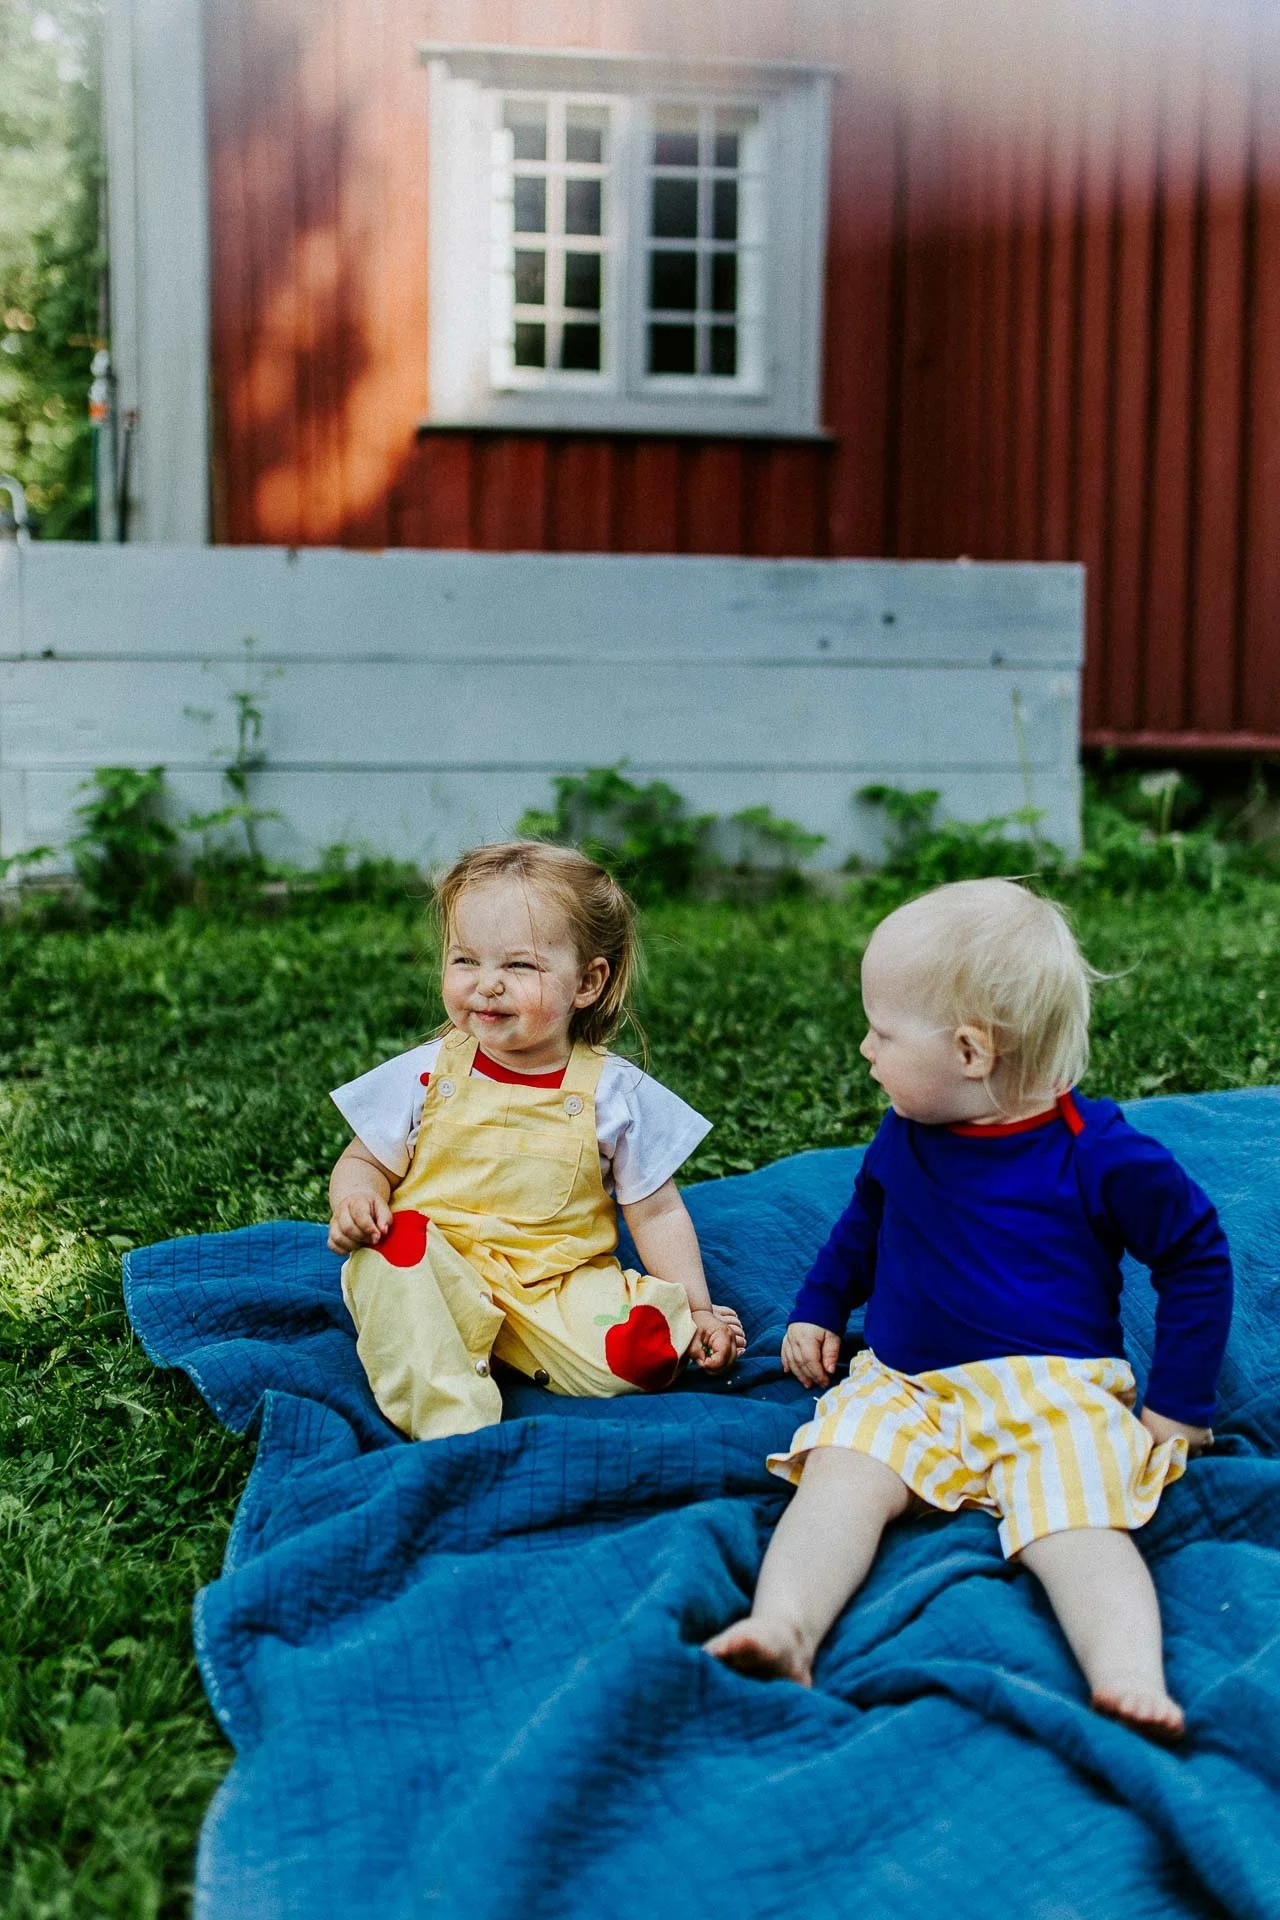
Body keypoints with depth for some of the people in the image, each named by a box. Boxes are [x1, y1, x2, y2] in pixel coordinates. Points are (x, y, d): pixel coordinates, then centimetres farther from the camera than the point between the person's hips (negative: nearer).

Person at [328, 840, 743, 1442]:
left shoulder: (615, 1092, -2)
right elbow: (366, 1162, 8)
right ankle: (453, 1424, -32)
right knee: (393, 1246, -31)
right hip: (438, 1277, 1)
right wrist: (354, 1201, -15)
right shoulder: (426, 1075, 0)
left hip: (560, 1286, -1)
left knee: (648, 1351, -26)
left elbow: (657, 1213, 5)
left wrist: (696, 1311, -1)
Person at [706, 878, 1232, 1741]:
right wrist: (818, 1309, 24)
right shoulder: (905, 1135, 8)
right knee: (841, 1471, -25)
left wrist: (1179, 1406, -1)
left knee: (1073, 1517, -30)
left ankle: (1132, 1682, -46)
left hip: (1054, 1393, -3)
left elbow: (1198, 1256, 0)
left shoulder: (1096, 1152, -9)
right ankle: (782, 1627, -41)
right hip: (904, 1386, 4)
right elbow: (865, 1219, 30)